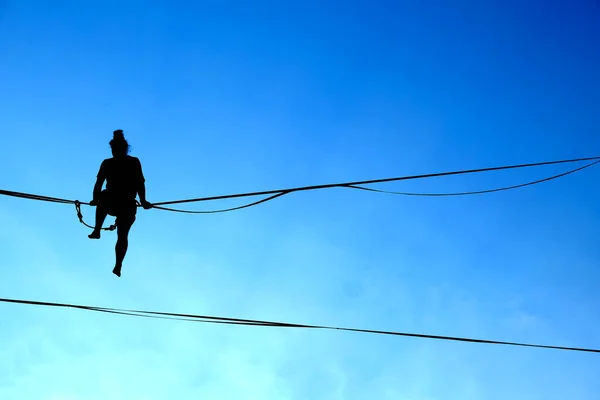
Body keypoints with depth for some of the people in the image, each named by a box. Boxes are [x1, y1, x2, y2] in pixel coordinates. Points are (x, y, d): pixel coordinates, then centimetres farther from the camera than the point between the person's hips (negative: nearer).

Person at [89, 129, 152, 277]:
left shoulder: (107, 164, -3)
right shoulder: (134, 162, -3)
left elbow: (98, 185, -2)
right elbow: (140, 184, -5)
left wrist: (95, 200, 11)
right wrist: (143, 201, 3)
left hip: (110, 205, 0)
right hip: (128, 207, 0)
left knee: (102, 199, 38)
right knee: (123, 236, 19)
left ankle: (97, 231, 35)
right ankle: (118, 266, 20)